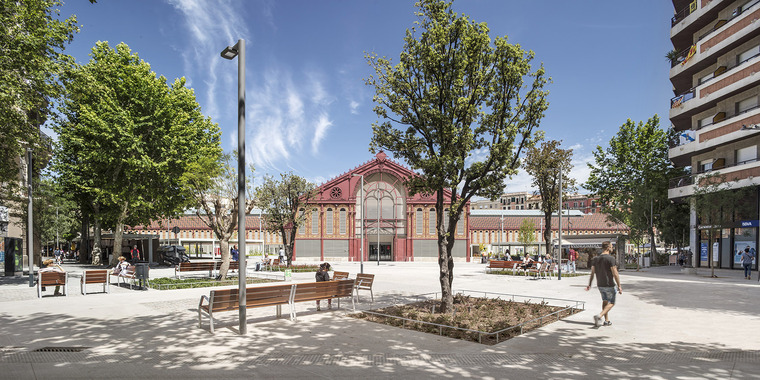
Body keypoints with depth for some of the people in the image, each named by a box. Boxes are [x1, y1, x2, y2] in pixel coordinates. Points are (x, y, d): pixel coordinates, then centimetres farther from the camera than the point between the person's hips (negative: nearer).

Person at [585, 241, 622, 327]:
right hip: (609, 285, -6)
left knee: (605, 301, 20)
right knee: (611, 303, 5)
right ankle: (599, 316, -14)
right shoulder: (610, 258, -15)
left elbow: (592, 273, 4)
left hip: (600, 285, 6)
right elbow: (615, 274, -17)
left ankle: (607, 320, 22)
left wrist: (589, 285, 6)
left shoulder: (595, 259, 5)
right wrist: (619, 286, -11)